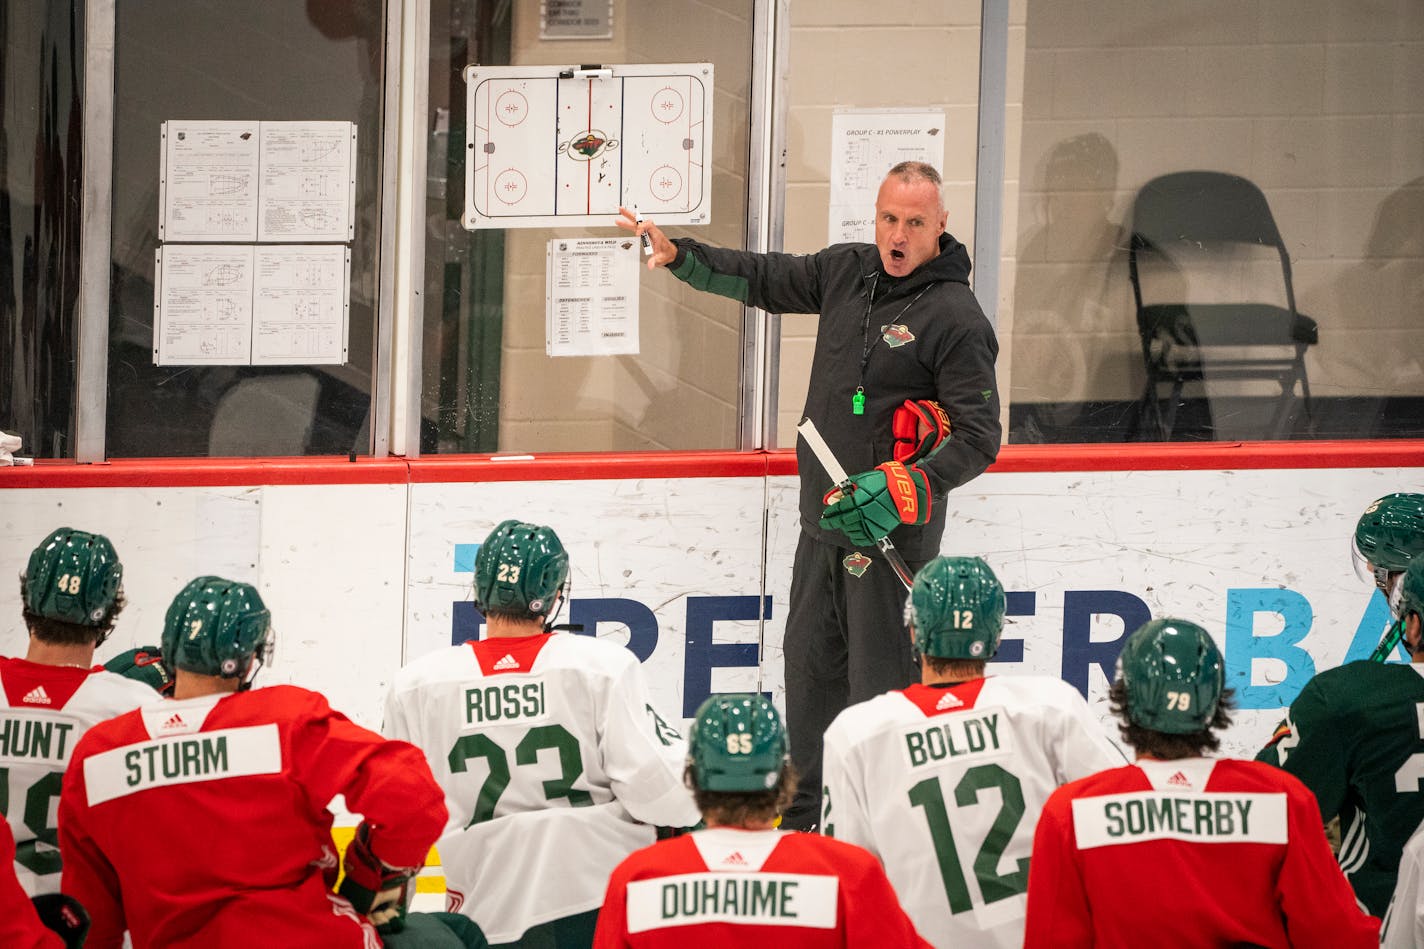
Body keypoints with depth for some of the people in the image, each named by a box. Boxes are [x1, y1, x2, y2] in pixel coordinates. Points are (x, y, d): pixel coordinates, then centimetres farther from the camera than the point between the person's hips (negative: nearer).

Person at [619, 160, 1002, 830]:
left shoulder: (956, 316, -13)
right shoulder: (847, 272, 8)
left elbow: (978, 438, -14)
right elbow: (766, 280, 22)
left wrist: (902, 489, -25)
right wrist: (680, 257, 9)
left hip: (892, 530, -8)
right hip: (825, 518, 8)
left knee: (882, 682, -8)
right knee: (809, 666, 15)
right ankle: (801, 818, 27)